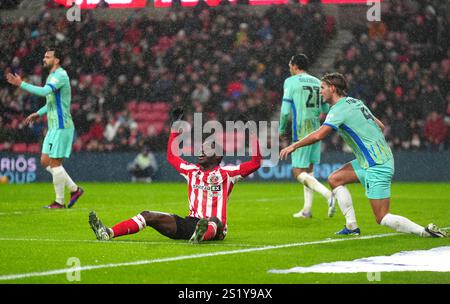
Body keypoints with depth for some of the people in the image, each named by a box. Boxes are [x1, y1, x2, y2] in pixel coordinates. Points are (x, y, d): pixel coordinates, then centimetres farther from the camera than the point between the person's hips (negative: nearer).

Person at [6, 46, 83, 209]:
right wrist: (38, 114, 21)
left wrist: (21, 84, -27)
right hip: (54, 126, 10)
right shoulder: (53, 76, 18)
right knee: (45, 161, 9)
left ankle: (59, 201, 0)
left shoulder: (60, 75, -14)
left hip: (61, 126, -10)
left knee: (54, 163, -7)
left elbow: (44, 91, -30)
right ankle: (74, 189, 14)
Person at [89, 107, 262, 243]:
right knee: (149, 216, -7)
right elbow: (171, 156, 35)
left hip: (215, 229, -6)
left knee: (213, 222, -43)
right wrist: (176, 126, 34)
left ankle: (201, 235, -79)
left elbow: (255, 163, -1)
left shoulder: (225, 173, 6)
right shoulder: (193, 171, 22)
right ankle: (108, 233, -22)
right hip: (190, 223, 6)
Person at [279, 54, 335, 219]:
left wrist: (282, 130, 5)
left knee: (298, 173, -5)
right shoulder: (317, 82, 12)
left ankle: (328, 194, -24)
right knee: (308, 170, 15)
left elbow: (285, 110, -10)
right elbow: (326, 109, 13)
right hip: (316, 130, 7)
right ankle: (307, 210, 15)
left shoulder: (291, 81, -5)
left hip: (301, 131, -7)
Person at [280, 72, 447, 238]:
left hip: (377, 167, -9)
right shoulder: (355, 102, 14)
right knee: (334, 179, 13)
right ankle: (352, 227, 13)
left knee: (382, 218, -8)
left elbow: (318, 135, -23)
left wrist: (293, 146, -12)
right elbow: (381, 126, 20)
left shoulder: (339, 109, -13)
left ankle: (424, 231, -14)